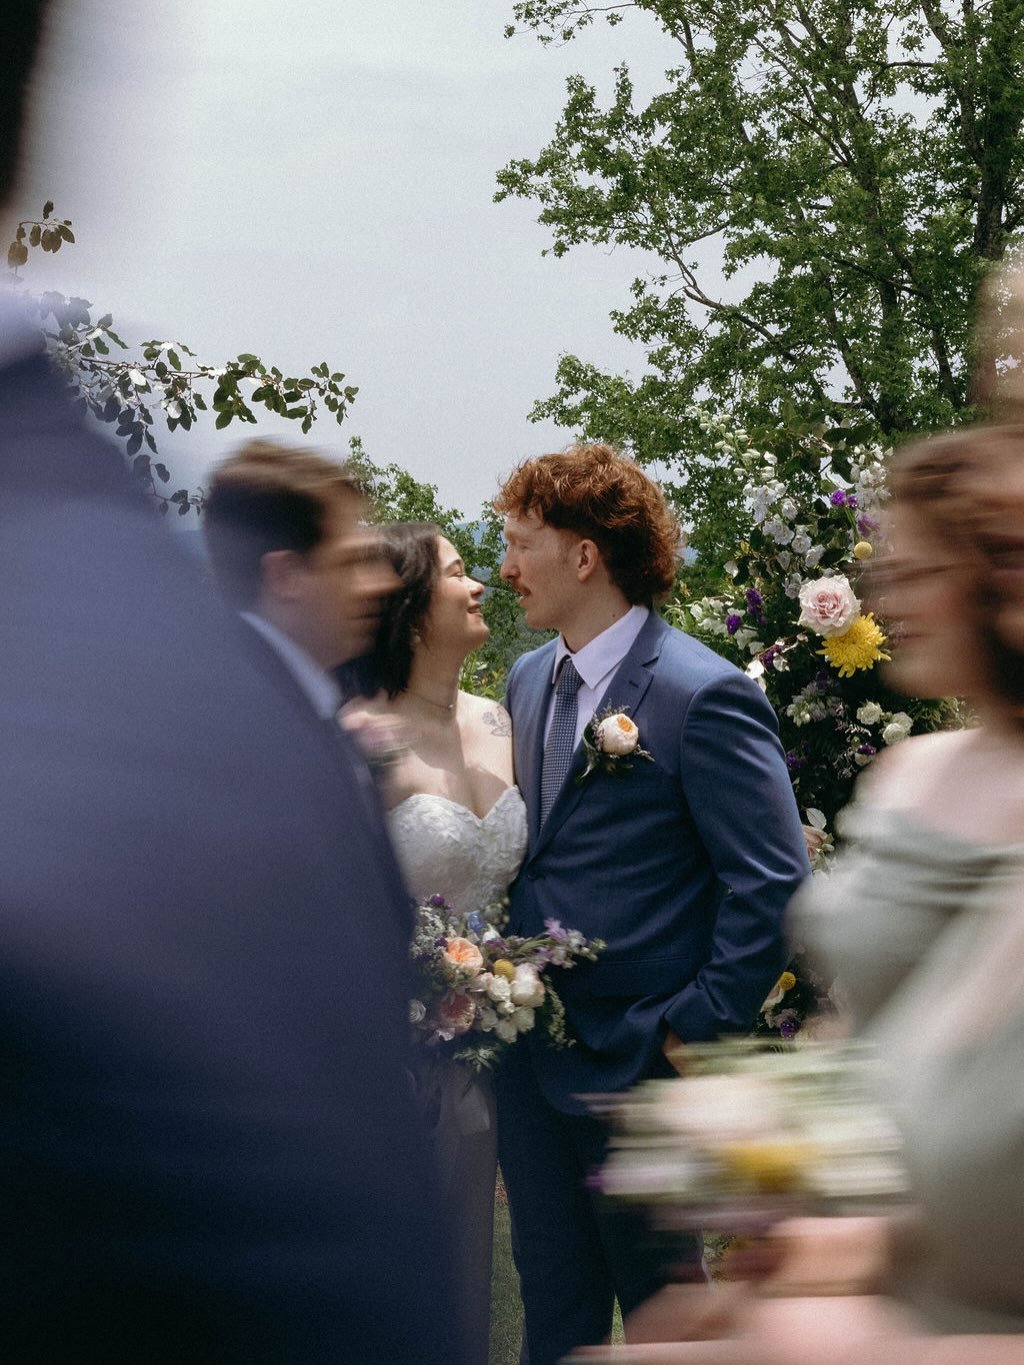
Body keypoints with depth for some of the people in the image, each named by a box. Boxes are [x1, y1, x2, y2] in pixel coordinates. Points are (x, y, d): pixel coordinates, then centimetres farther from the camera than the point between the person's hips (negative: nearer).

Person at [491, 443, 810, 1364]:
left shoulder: (704, 696, -16)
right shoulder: (530, 680, 9)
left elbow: (774, 886, -15)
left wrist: (695, 1028, -15)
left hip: (633, 1069, -7)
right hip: (529, 1061, 7)